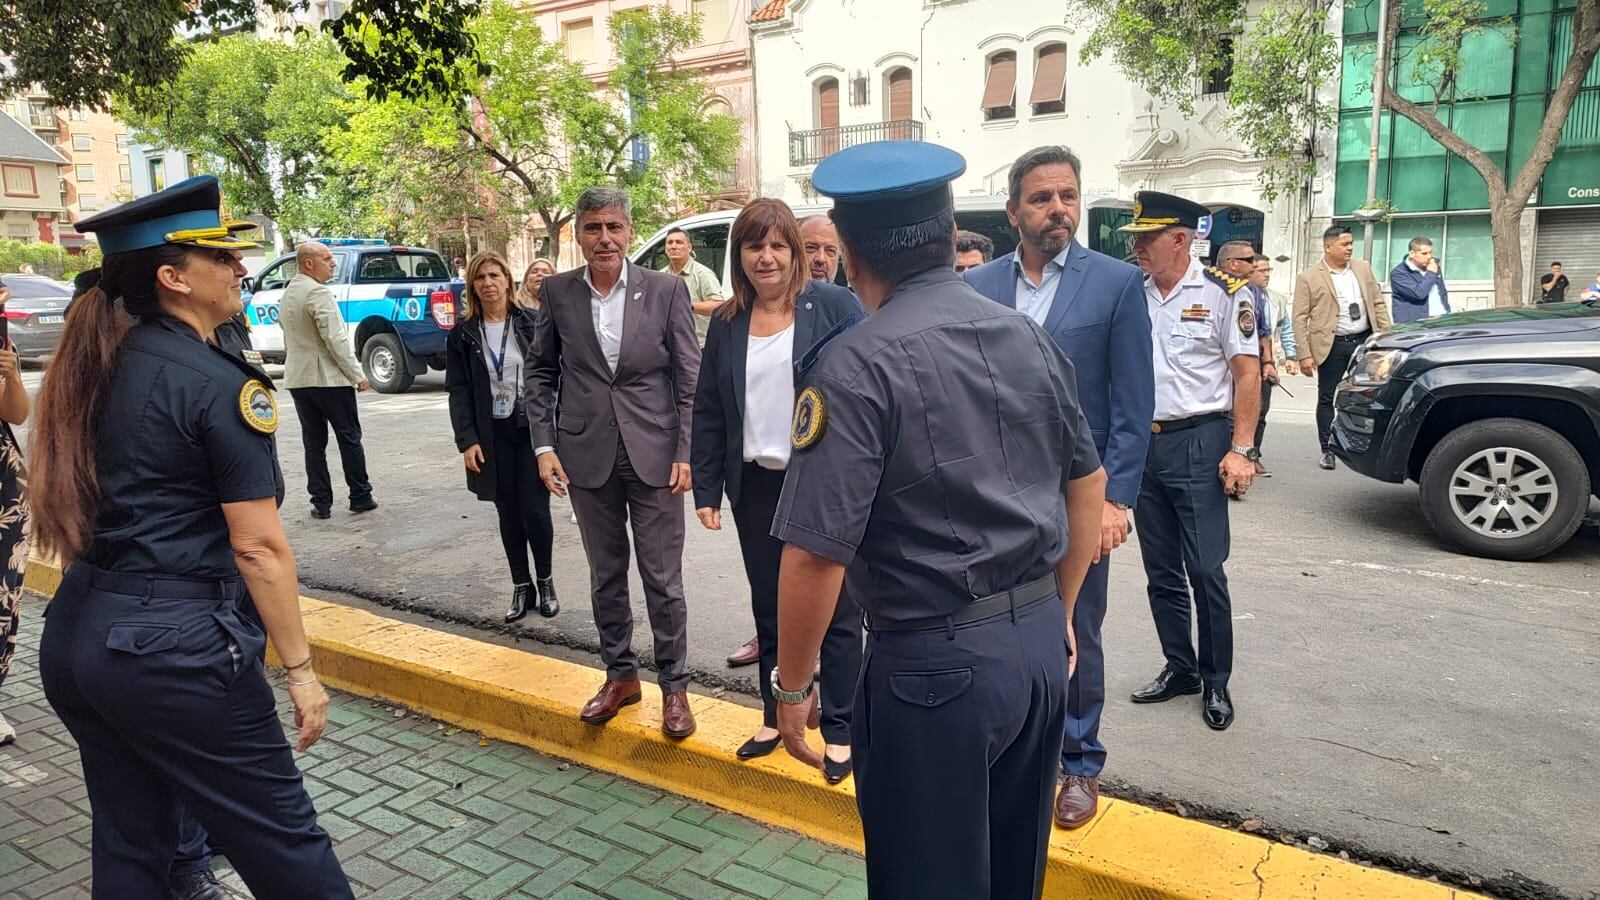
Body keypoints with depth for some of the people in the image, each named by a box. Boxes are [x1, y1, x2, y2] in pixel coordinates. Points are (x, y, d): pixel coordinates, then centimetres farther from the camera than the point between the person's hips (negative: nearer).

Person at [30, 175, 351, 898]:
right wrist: (301, 670, -11)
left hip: (74, 639, 8)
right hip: (173, 648, -8)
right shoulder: (220, 384, -15)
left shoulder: (99, 369, 8)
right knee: (282, 838, 5)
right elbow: (258, 547, -16)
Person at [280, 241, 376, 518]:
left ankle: (321, 503, 10)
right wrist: (357, 375, -14)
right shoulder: (318, 293, -15)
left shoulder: (288, 294, 14)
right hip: (329, 378, -8)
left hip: (297, 378, 8)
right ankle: (360, 497, 8)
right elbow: (336, 340, -19)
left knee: (314, 443, 9)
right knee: (349, 439, 3)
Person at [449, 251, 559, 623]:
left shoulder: (531, 323, -1)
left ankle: (545, 582, 19)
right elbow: (458, 391, 2)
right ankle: (521, 586, 21)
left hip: (533, 429, -2)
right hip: (492, 435, 2)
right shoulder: (463, 334, 4)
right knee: (508, 513, 7)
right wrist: (467, 440, -7)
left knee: (535, 510, -2)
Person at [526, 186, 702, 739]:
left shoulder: (666, 290, -4)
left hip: (655, 455, -2)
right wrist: (544, 445, -1)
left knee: (663, 579, 4)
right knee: (606, 575, 14)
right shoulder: (557, 292, 2)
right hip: (588, 457, 2)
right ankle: (620, 675, 31)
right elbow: (539, 372, 8)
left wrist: (686, 453, -8)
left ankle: (674, 684, 20)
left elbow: (690, 377, -3)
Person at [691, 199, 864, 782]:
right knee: (769, 608, 15)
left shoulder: (833, 305, -5)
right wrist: (705, 489, 6)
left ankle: (839, 729, 19)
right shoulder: (727, 324, 7)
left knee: (835, 610, 5)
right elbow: (707, 411, 10)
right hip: (757, 486, 4)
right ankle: (776, 715, 31)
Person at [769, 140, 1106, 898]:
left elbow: (817, 555, -19)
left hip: (935, 663, -7)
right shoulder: (1030, 338, 4)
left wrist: (791, 685, -5)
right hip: (1038, 643, 7)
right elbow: (1088, 486, 12)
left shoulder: (856, 367, -17)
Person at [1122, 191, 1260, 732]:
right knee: (1161, 572, 12)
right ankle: (1180, 668, 27)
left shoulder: (1223, 294, -5)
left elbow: (1247, 374, -6)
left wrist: (1241, 450, -13)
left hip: (1199, 444, -5)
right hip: (1143, 444, 5)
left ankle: (1216, 682, 14)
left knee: (1205, 571, -3)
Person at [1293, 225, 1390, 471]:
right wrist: (1304, 355, -12)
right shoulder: (1308, 278, -3)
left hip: (1365, 340, 4)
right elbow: (1300, 319, -6)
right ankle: (1328, 450, 13)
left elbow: (1378, 304, 14)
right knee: (1327, 398, 3)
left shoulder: (1363, 269, 11)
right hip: (1332, 346, -3)